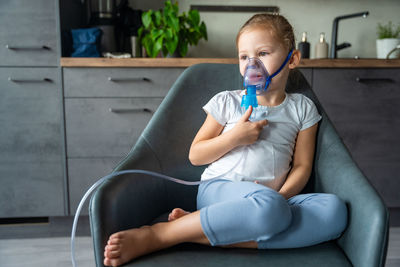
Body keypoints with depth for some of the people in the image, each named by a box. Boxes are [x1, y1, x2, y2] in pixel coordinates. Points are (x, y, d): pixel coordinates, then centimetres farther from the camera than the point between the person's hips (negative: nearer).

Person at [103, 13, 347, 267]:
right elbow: (195, 155, 9)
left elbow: (302, 166, 8)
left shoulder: (302, 108, 14)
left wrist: (282, 196, -12)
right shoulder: (227, 101, 9)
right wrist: (234, 137, -8)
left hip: (274, 198, 4)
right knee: (268, 205, -38)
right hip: (219, 189, -3)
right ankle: (155, 234, -30)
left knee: (335, 210, -27)